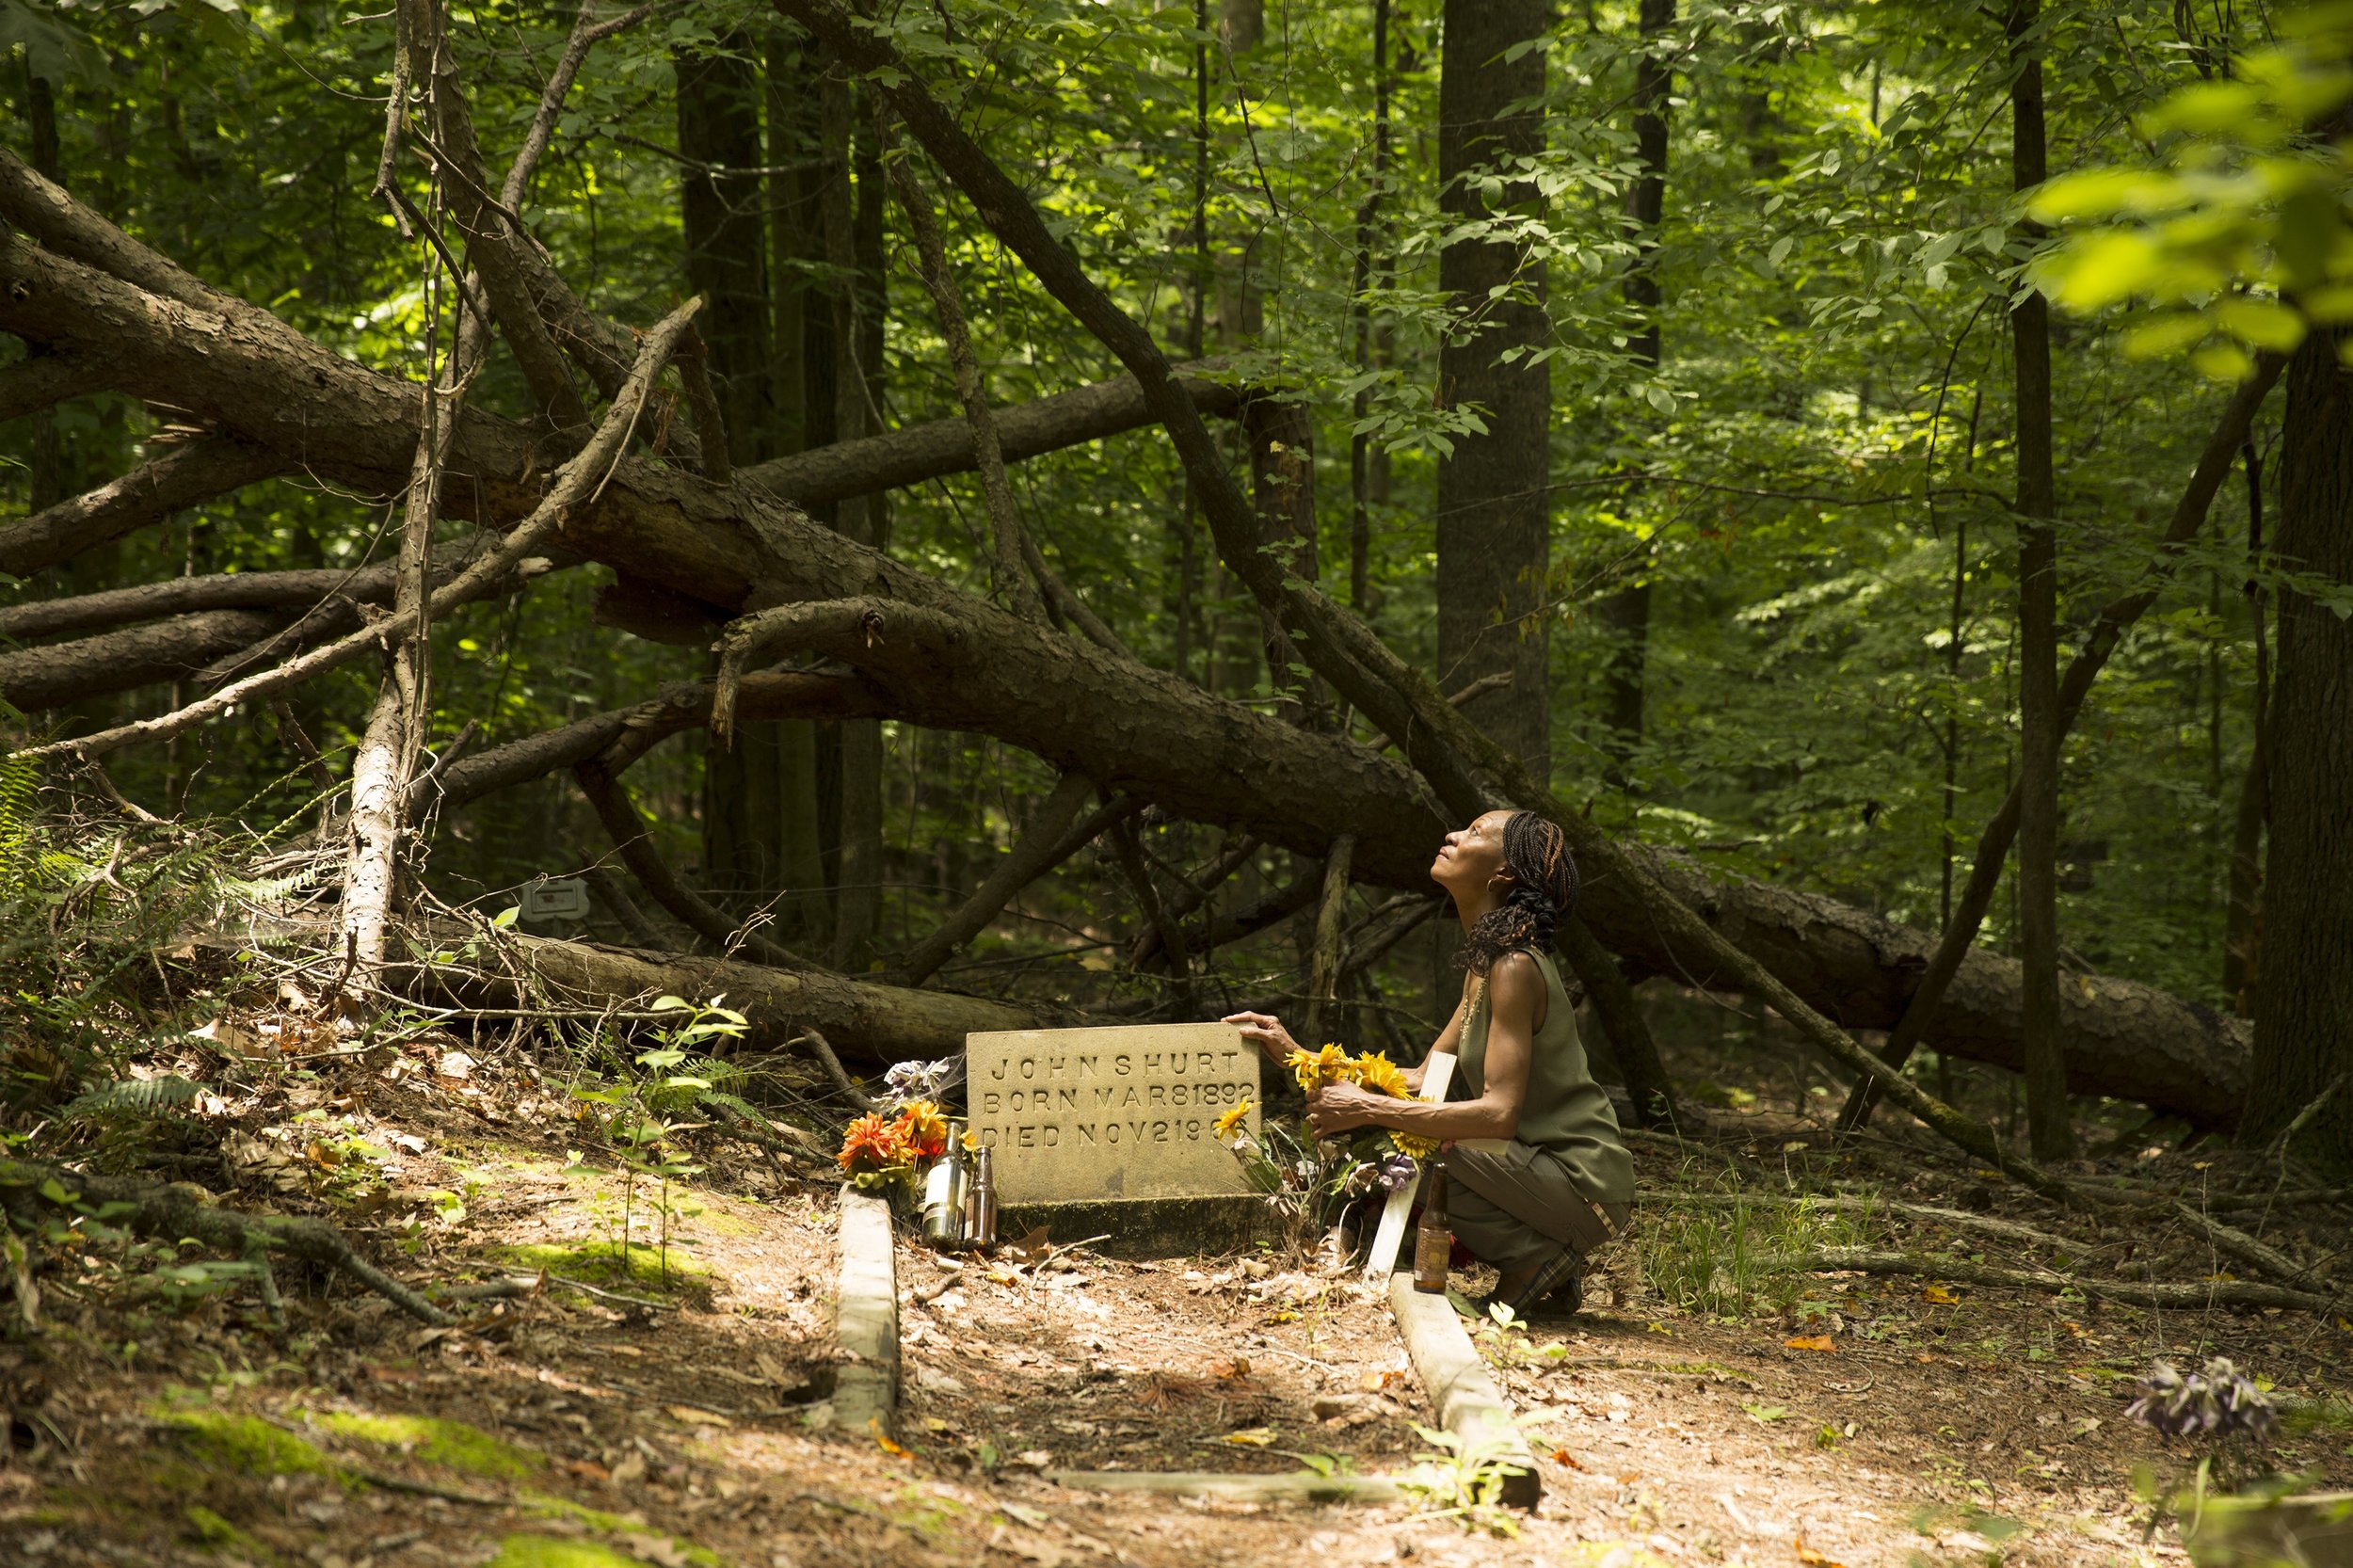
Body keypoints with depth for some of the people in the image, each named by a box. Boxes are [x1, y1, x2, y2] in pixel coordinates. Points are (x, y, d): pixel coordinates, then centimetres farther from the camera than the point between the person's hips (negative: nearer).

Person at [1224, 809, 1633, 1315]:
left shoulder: (1516, 967, -17)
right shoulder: (1486, 962, 12)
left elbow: (1500, 1114, -26)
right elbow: (1422, 1080, 12)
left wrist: (1370, 1109, -23)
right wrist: (1297, 1055, 8)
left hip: (1582, 1186, -9)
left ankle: (1536, 1256, -7)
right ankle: (1544, 1254, 10)